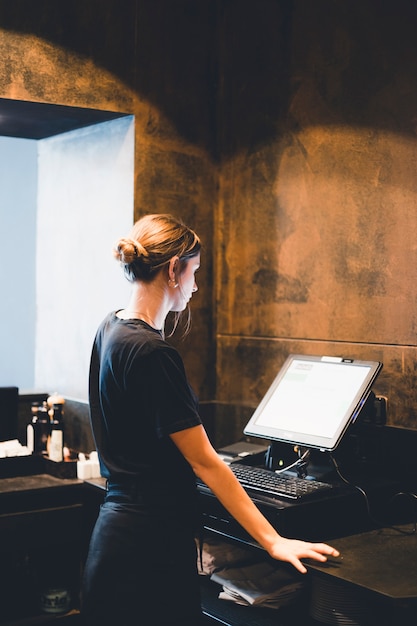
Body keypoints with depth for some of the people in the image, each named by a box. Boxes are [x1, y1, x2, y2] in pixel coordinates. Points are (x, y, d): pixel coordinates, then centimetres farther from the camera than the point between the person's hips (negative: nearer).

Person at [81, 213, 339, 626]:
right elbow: (205, 461, -21)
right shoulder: (152, 354, -23)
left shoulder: (110, 331, 6)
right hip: (150, 545, -10)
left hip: (116, 526, 10)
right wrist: (273, 541, -17)